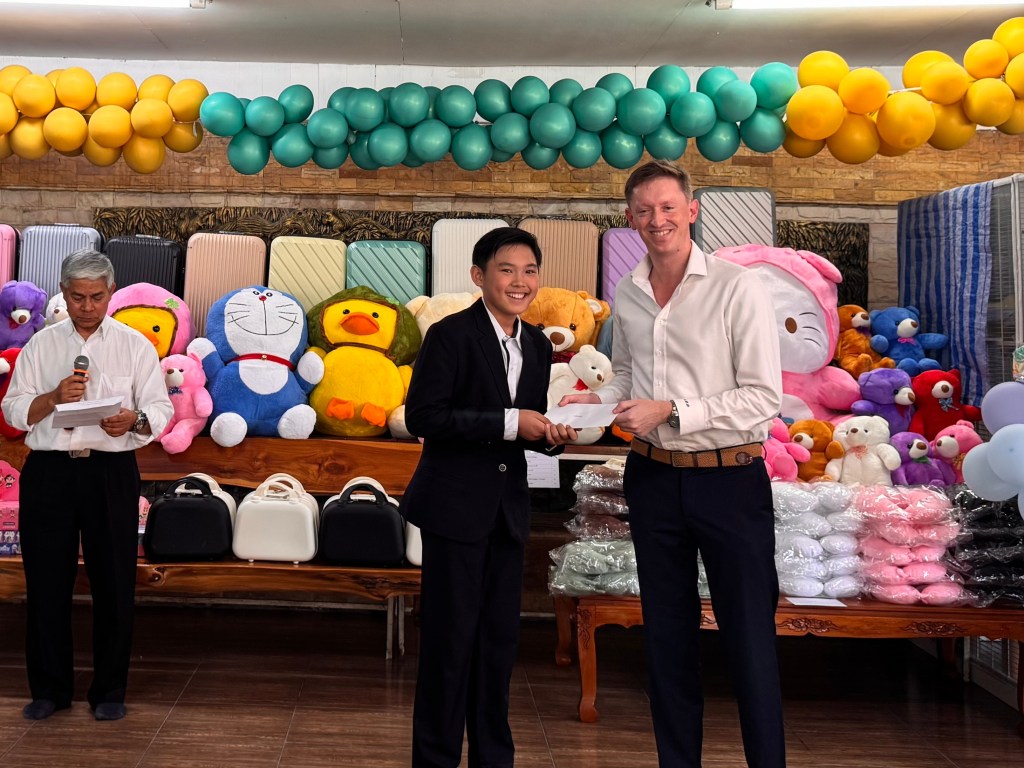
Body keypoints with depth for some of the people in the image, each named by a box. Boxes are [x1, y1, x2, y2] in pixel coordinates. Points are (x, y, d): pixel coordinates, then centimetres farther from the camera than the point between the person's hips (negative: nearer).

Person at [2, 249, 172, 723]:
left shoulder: (134, 345, 6)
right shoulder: (41, 345, 9)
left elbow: (161, 409, 1)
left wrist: (134, 420, -20)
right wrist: (54, 397, -13)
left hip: (111, 473, -1)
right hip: (49, 471, 1)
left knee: (113, 584, 3)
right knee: (46, 581, 5)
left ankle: (109, 692, 14)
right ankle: (49, 689, 18)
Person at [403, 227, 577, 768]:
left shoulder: (537, 346, 10)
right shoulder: (451, 335, -11)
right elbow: (422, 417, -18)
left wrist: (550, 435, -5)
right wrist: (508, 423, -21)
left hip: (507, 508, 6)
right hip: (456, 505, -6)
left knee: (500, 639, 12)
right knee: (450, 637, 1)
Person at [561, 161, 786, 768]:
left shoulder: (737, 288, -10)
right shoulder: (627, 294, 7)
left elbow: (764, 397, -14)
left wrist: (671, 411, -18)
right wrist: (597, 401, 1)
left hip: (730, 478, -5)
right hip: (653, 478, 5)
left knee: (749, 634, 0)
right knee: (667, 633, 14)